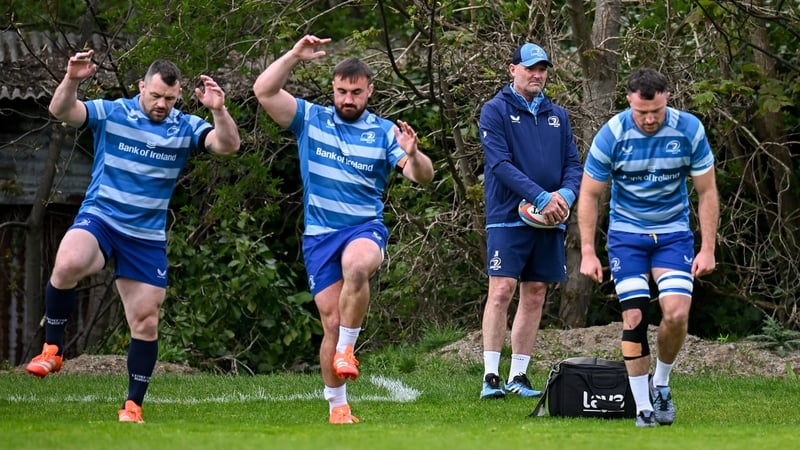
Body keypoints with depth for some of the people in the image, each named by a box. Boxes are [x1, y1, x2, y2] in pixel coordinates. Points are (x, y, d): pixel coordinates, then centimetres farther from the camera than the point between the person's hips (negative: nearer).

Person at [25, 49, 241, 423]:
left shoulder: (186, 128, 1)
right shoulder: (111, 113, -4)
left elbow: (228, 145, -11)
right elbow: (61, 111, -16)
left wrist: (218, 111, -29)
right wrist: (71, 80, -36)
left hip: (147, 237, 3)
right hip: (99, 219, -3)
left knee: (145, 322, 2)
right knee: (68, 264, -35)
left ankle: (133, 404, 16)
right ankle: (52, 348, -17)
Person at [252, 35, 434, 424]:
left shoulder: (384, 132, 3)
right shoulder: (310, 120, 4)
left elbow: (424, 177, -4)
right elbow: (264, 91, -6)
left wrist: (412, 154, -26)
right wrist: (294, 56, -16)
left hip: (366, 228, -1)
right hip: (319, 234, 1)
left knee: (357, 266, -37)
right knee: (331, 323, -2)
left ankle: (346, 348, -21)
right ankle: (337, 406, 11)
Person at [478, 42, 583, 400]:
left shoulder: (557, 115, 15)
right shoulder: (495, 111, -2)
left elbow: (573, 164, 12)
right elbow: (501, 163, -12)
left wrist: (566, 193, -11)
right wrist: (540, 197, -20)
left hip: (549, 221, 5)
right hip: (508, 218, -5)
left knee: (535, 296, 6)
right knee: (502, 290, -12)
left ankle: (518, 376, 12)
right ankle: (491, 376, -11)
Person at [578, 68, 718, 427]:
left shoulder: (689, 130, -13)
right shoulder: (611, 135, -16)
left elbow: (707, 192, -3)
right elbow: (589, 195, -5)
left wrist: (707, 249, -8)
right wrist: (588, 252, -10)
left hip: (674, 233, 1)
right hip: (626, 233, -1)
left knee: (676, 314, -15)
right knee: (635, 317, -10)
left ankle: (661, 383, 11)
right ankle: (643, 407, 0)